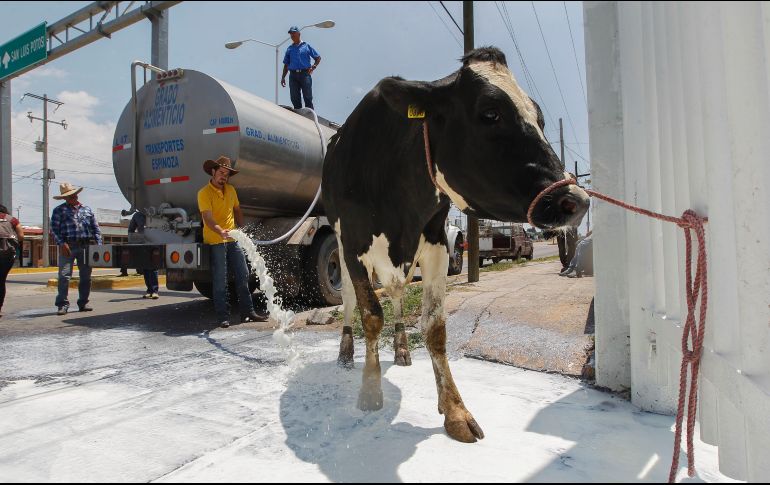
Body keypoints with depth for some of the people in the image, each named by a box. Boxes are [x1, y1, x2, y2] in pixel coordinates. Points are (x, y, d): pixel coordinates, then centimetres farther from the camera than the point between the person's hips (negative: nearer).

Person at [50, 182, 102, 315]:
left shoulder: (87, 210, 17)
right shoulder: (59, 210, 9)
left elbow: (96, 228, 15)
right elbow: (54, 229, 1)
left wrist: (98, 244, 4)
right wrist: (61, 243, -13)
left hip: (86, 246, 3)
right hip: (68, 246, -3)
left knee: (86, 276, 6)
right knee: (64, 275, -9)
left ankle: (83, 303, 16)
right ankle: (63, 304, -4)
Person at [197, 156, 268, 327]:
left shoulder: (231, 190, 12)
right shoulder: (204, 193, -9)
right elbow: (208, 218, -21)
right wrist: (221, 231, -38)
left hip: (233, 240, 6)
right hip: (215, 242, -6)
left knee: (243, 276, 8)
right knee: (220, 282, -3)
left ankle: (248, 313, 17)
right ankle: (223, 317, 5)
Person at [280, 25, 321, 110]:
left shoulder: (306, 46, 9)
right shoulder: (289, 49, 18)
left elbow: (318, 57, 11)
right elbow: (286, 65, 19)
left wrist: (313, 67, -5)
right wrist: (283, 77, 11)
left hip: (305, 74, -3)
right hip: (293, 75, 4)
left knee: (308, 97, -6)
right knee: (295, 99, 3)